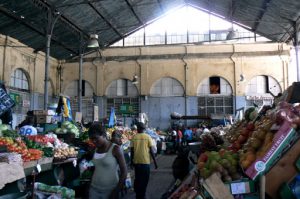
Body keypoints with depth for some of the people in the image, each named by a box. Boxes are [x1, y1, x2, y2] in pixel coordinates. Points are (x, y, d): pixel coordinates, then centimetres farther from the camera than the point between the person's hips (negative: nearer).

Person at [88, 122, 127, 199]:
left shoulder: (115, 149, -12)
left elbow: (124, 172, -12)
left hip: (109, 191, -5)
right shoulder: (96, 149, 5)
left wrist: (116, 191, -14)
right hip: (94, 189, 5)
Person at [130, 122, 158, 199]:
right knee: (144, 179, 10)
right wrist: (154, 161, 2)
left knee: (137, 178, 19)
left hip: (136, 161, 2)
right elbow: (151, 150, -6)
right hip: (145, 161, -2)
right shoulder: (148, 137, -6)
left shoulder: (134, 137, -2)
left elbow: (132, 150, 0)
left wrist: (132, 160, 13)